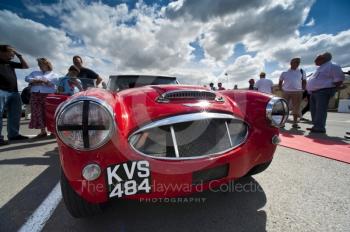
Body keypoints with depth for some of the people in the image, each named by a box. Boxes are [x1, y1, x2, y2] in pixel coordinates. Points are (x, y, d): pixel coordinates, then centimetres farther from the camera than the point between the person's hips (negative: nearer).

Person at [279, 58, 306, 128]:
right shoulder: (284, 72, 7)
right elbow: (280, 82, 12)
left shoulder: (301, 72, 11)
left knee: (296, 108, 3)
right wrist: (281, 90, 0)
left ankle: (295, 123, 9)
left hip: (297, 92, 2)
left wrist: (302, 89, 3)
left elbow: (304, 82, 15)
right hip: (286, 92, -1)